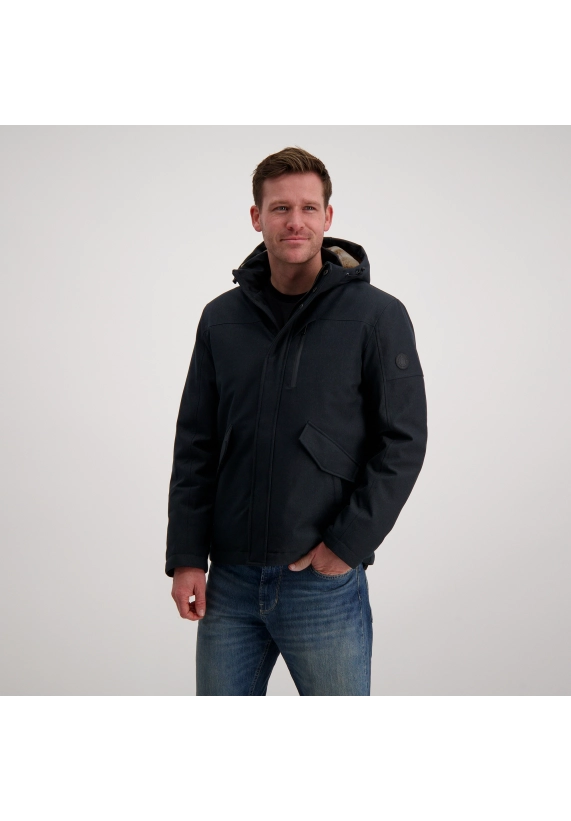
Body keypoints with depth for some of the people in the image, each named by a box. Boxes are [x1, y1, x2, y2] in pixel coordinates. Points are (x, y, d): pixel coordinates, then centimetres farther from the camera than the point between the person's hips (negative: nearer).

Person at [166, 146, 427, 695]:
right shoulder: (222, 318, 5)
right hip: (229, 580, 4)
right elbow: (195, 447, 7)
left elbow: (403, 442, -6)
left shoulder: (376, 316, -5)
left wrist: (348, 545, -12)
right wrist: (185, 557, 2)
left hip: (325, 583, -3)